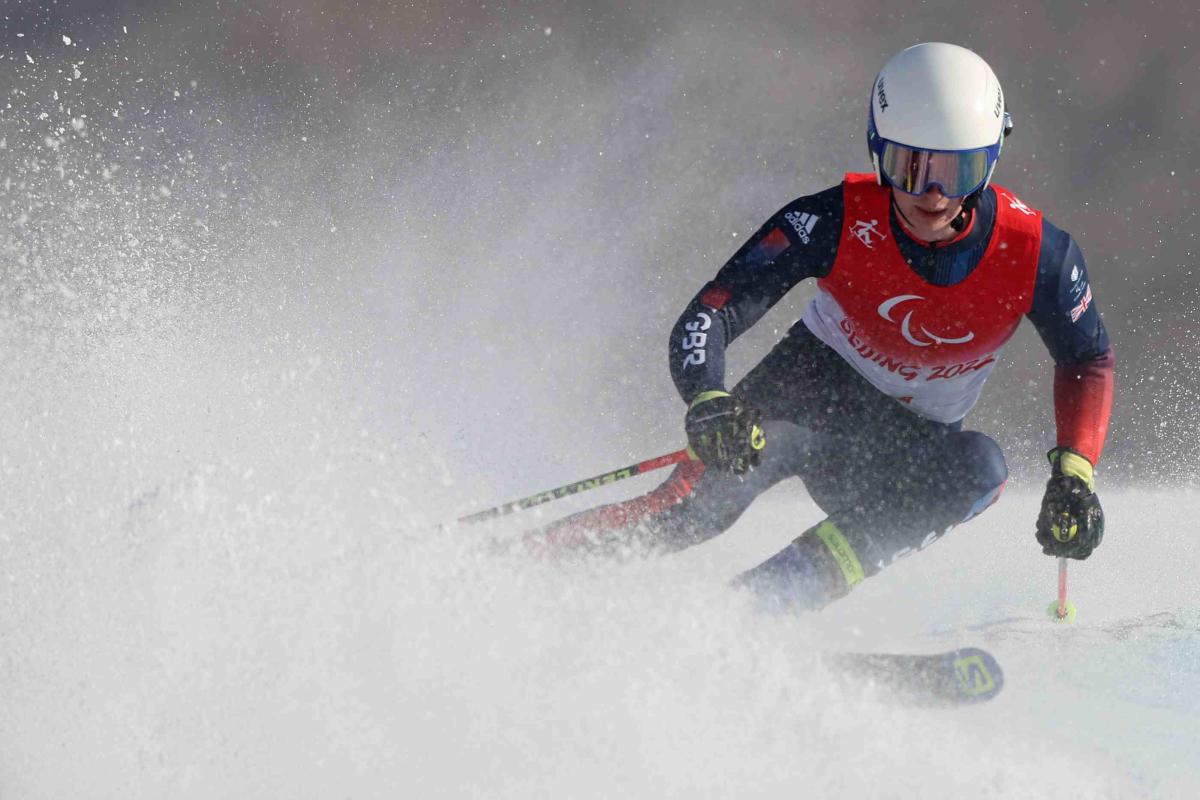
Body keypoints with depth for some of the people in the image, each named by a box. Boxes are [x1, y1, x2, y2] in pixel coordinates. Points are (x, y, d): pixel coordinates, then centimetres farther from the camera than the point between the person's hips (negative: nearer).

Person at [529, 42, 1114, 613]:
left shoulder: (1034, 253, -21)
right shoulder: (838, 221, -24)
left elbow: (1089, 360, -1)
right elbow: (707, 318, -28)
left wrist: (1074, 474, -15)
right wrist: (708, 403, -48)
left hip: (911, 445, 2)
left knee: (979, 468, -33)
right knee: (699, 503, -32)